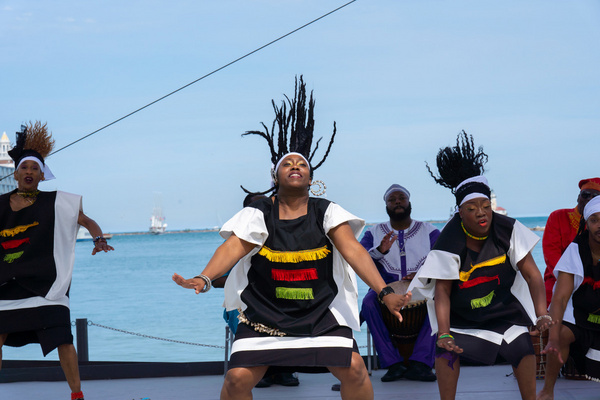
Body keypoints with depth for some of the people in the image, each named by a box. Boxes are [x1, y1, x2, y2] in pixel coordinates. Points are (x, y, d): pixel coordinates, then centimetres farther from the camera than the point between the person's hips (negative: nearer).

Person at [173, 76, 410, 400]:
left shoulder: (327, 213, -2)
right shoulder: (258, 215, -4)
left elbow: (353, 251, -11)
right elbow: (232, 248, -15)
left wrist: (384, 292, -24)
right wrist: (203, 279, -34)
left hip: (321, 313, 1)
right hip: (264, 313, -1)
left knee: (354, 369, -13)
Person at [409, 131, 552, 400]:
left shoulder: (507, 229, -21)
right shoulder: (449, 242, -27)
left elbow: (531, 273, -17)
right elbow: (442, 291, -25)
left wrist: (542, 314, -28)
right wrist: (443, 334, -36)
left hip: (502, 301, 1)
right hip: (461, 309, -1)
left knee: (522, 345, -13)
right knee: (447, 348, -18)